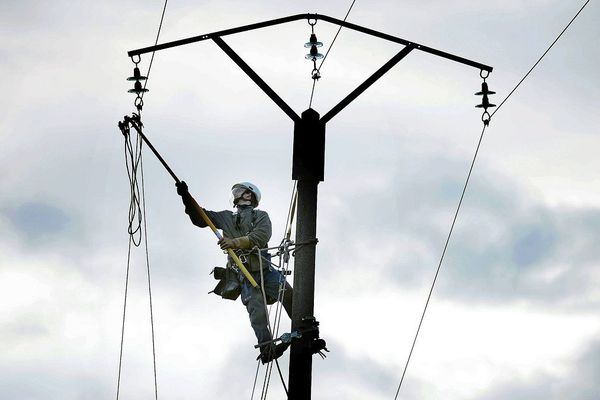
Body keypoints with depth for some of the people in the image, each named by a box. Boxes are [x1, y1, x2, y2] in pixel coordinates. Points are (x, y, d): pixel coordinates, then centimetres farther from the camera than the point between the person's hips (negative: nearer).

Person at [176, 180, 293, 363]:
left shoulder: (261, 216, 15)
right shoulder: (225, 217, 26)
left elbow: (261, 236, -5)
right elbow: (200, 218, 19)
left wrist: (235, 242, -16)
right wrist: (186, 197, 5)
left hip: (264, 268, -1)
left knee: (289, 295, -18)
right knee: (256, 309, -19)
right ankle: (267, 348, -30)